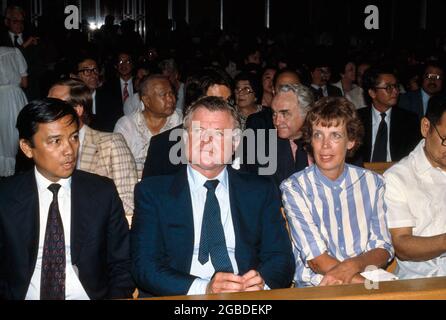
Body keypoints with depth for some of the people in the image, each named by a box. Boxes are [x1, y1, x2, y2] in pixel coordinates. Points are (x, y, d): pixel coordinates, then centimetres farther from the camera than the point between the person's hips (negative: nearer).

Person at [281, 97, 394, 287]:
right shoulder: (294, 188, -3)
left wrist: (353, 265, -16)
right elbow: (317, 260, -9)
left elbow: (383, 250, 4)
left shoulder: (372, 182, 7)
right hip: (315, 286, -2)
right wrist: (365, 283, -21)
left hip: (369, 280, 2)